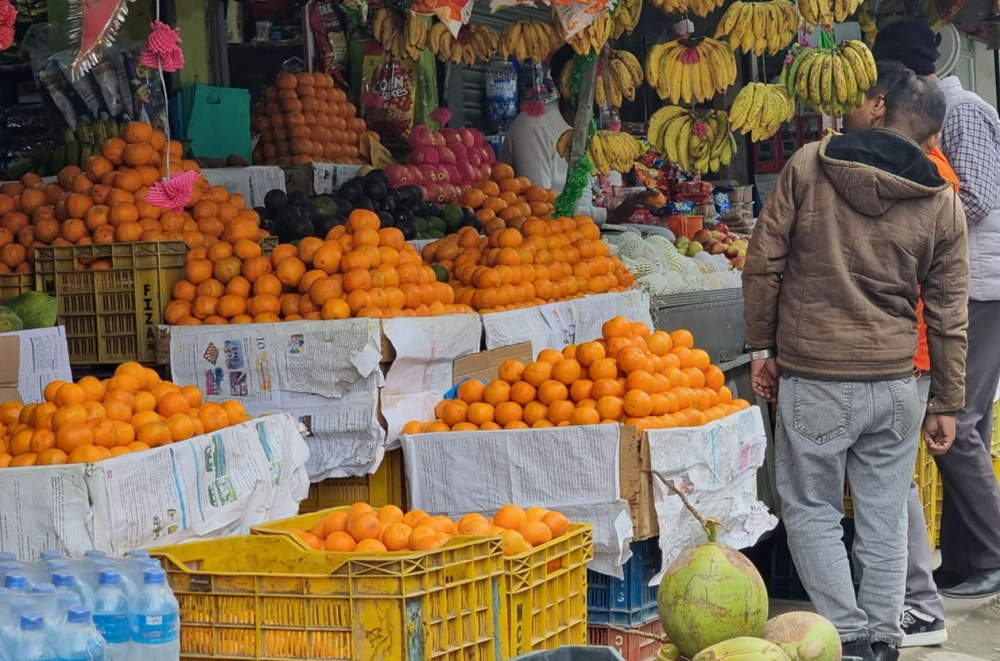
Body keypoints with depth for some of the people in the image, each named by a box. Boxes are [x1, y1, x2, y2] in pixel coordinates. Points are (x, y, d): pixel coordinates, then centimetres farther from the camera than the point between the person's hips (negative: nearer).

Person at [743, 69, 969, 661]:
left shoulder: (808, 166, -2)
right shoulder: (943, 203, 2)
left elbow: (763, 261, -2)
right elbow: (948, 313, 6)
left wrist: (762, 346, 8)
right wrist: (947, 403, 13)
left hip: (813, 378, -2)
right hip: (895, 383, 2)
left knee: (812, 510, 8)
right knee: (885, 518, 12)